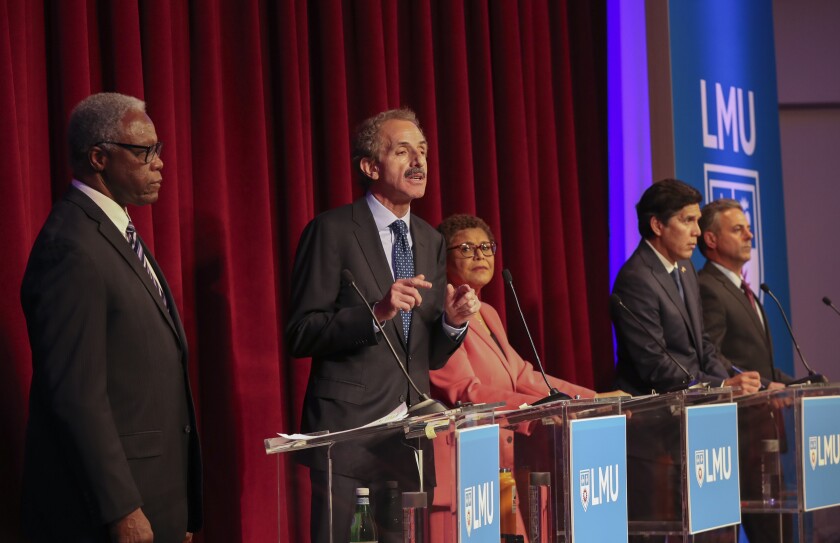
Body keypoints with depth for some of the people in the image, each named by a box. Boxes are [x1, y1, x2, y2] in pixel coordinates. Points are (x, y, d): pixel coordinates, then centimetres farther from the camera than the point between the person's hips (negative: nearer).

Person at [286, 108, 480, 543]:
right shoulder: (332, 231, -5)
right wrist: (376, 312, -22)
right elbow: (300, 335, -10)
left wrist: (452, 321, -4)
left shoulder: (431, 242, 14)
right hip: (349, 432, -6)